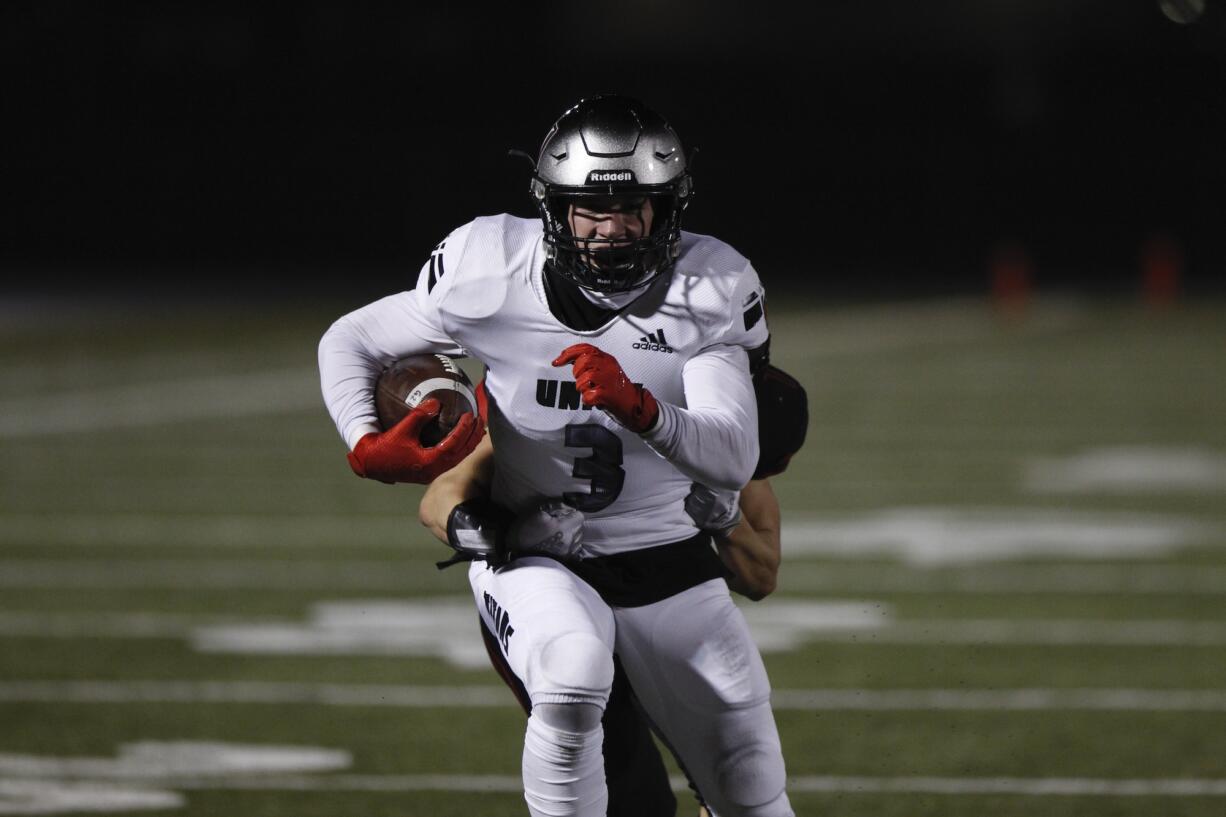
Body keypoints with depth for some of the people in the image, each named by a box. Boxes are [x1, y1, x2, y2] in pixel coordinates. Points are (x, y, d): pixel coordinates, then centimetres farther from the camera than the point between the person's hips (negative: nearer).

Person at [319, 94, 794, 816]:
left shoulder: (708, 292, -13)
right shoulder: (492, 275, -13)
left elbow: (735, 460, -23)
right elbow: (349, 343, 1)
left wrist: (640, 410, -40)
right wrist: (367, 445, -18)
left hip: (667, 564, 2)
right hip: (532, 559, -2)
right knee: (573, 674, -37)